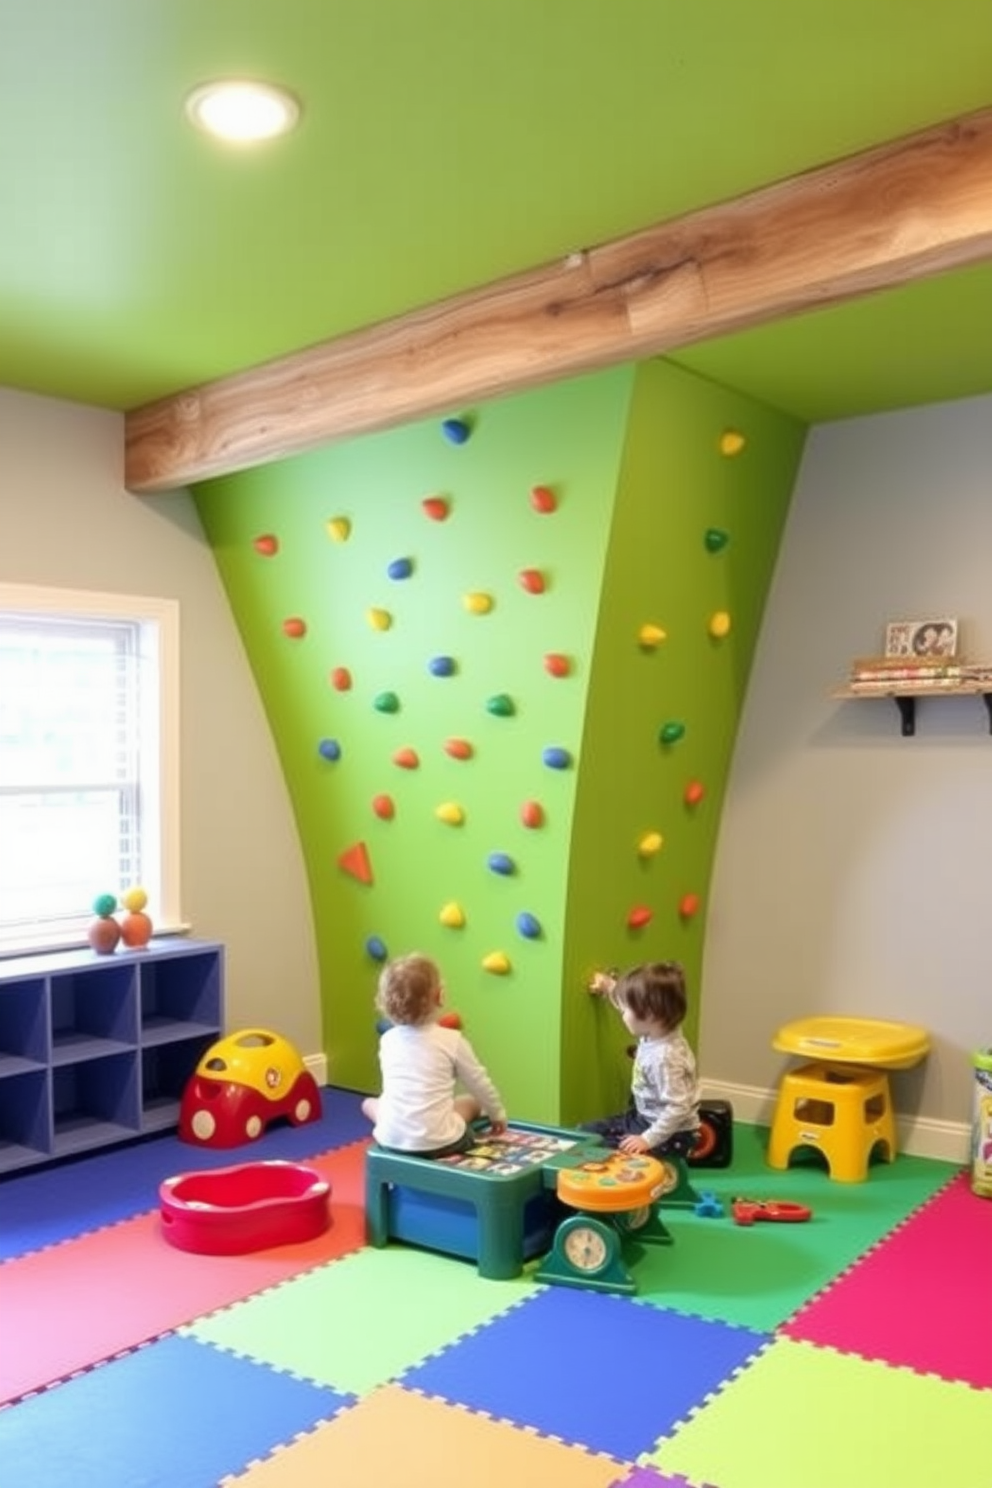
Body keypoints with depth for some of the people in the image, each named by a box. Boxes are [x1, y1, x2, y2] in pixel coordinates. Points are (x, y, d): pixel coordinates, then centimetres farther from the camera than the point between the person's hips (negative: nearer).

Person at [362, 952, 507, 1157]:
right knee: (472, 1102, 27)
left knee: (369, 1103, 33)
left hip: (391, 1140, 2)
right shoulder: (452, 1040, -5)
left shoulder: (388, 1040, 6)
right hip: (437, 1142, -2)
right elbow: (480, 1084, 6)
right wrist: (497, 1114, 25)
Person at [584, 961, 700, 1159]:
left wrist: (648, 1139, -30)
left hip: (672, 1135, -10)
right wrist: (610, 987, 19)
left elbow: (678, 1108, -33)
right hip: (646, 1118, 10)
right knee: (587, 1131, 11)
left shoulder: (665, 1057, -34)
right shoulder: (655, 1033, -8)